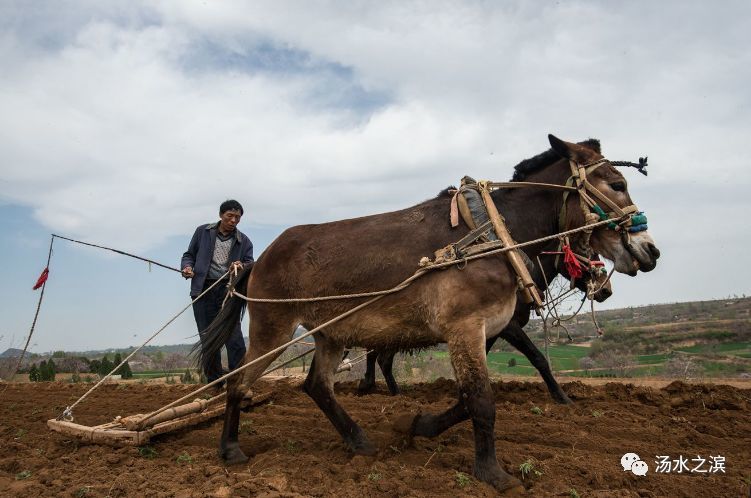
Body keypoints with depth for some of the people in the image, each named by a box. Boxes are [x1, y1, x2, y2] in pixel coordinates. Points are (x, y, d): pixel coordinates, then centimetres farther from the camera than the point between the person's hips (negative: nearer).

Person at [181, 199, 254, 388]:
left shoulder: (244, 241, 8)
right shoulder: (203, 232, 9)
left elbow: (251, 265, 4)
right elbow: (189, 254, 15)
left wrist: (241, 266, -19)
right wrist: (187, 266, -7)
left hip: (228, 291, -1)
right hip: (203, 290, 1)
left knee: (234, 339, -9)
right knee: (208, 340, 7)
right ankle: (214, 385, 19)